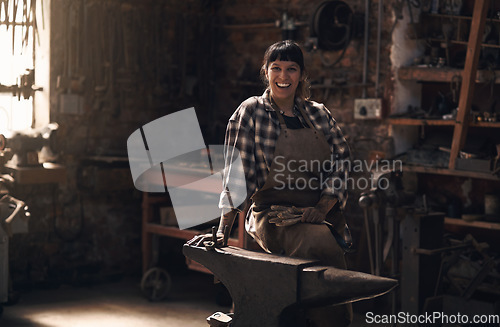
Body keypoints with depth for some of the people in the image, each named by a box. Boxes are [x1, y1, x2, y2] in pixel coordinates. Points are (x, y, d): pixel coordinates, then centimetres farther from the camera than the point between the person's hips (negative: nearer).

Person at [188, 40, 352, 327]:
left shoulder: (319, 114, 13)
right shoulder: (251, 112, 3)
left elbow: (337, 170, 12)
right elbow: (238, 176, -2)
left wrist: (322, 208, -5)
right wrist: (222, 232, -9)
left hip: (319, 215, 4)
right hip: (273, 217, -4)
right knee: (323, 246, -33)